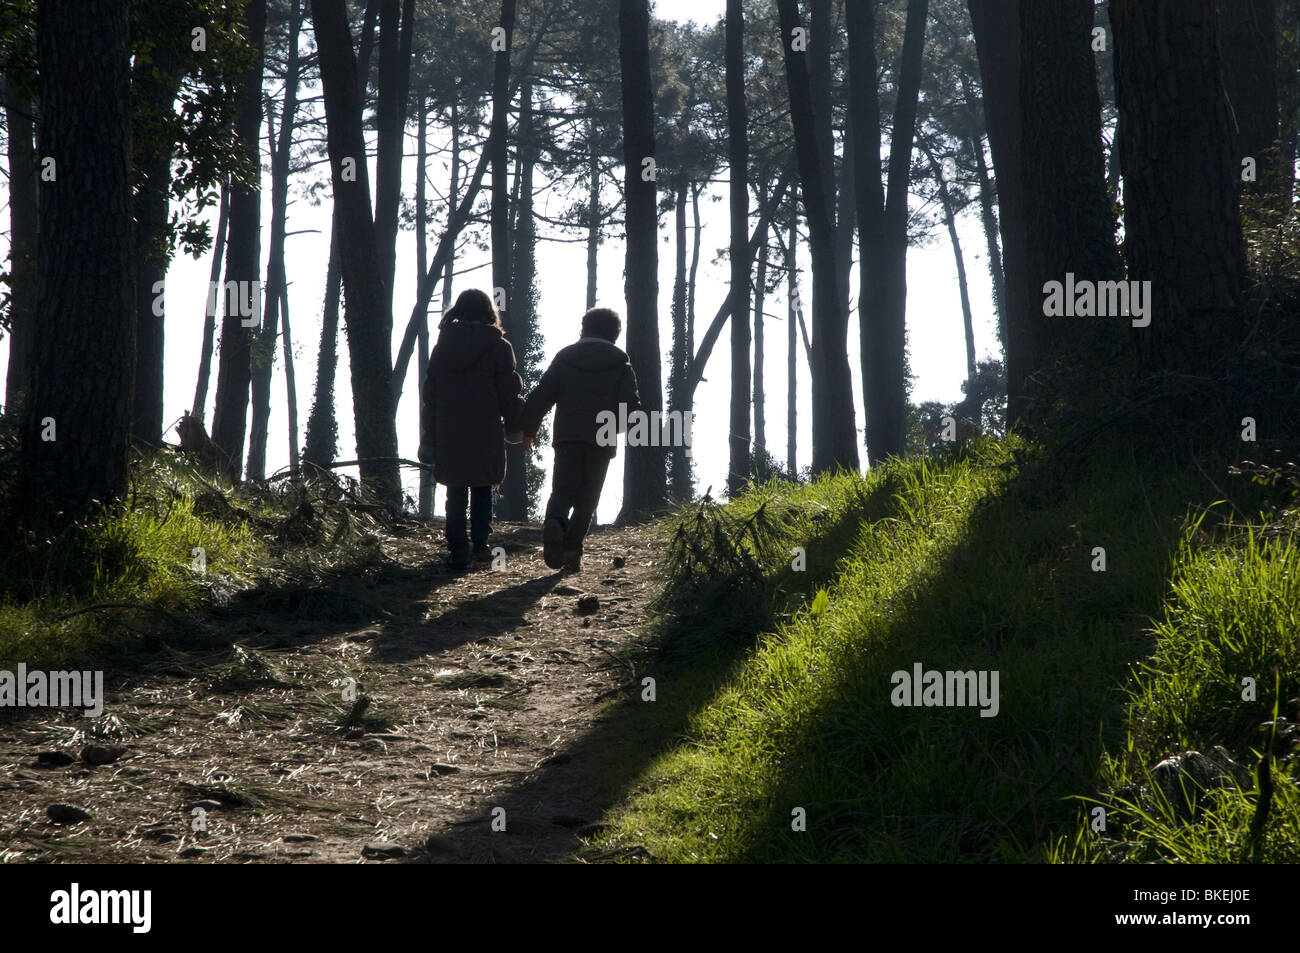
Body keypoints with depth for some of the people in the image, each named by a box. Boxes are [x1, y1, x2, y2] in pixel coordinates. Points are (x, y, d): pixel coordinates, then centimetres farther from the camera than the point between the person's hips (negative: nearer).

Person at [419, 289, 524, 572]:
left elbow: (429, 395, 6)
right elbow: (510, 394, -6)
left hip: (449, 436, 2)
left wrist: (428, 438, 10)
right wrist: (517, 428, 9)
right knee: (483, 489, 16)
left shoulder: (442, 347, 4)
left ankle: (458, 554, 1)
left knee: (456, 495, 7)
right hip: (486, 436, -2)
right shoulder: (499, 347, -5)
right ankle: (480, 542, 3)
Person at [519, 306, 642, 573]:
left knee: (562, 488, 3)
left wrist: (529, 427, 18)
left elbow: (541, 396, 6)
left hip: (567, 435, 0)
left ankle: (555, 523, -29)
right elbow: (631, 405, -2)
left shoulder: (565, 358, 8)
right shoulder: (621, 366, 7)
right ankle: (571, 549, -2)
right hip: (602, 441, 0)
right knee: (587, 496, 7)